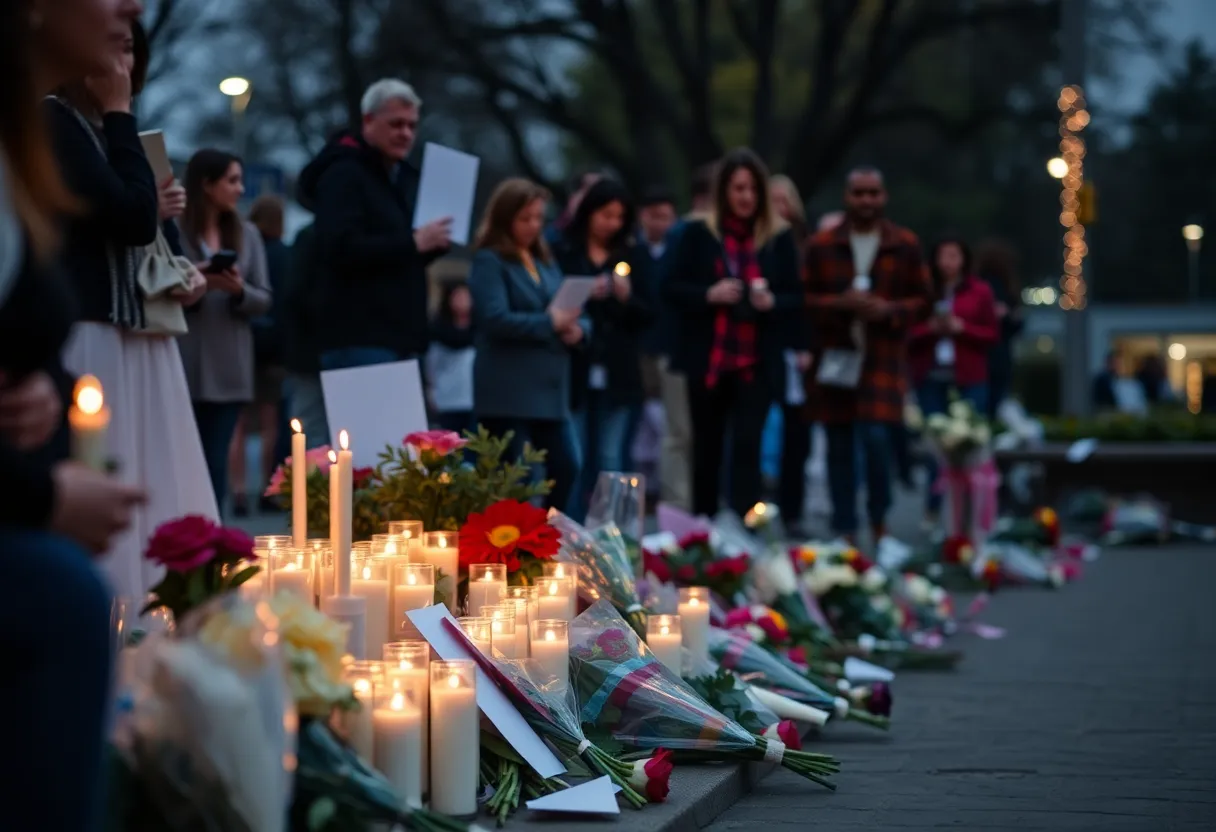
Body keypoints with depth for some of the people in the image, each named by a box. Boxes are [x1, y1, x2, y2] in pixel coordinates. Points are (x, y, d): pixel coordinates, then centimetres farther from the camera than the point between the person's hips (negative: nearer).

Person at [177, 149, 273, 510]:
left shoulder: (247, 234, 10)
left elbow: (264, 300, 7)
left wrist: (240, 291, -12)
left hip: (229, 369, 3)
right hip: (184, 366, -3)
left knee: (216, 461, 3)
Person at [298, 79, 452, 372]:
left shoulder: (406, 178, 21)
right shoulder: (343, 175, -7)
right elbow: (341, 248, -20)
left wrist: (435, 243, 5)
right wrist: (413, 242, -20)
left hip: (405, 337, 9)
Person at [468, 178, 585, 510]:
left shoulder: (545, 261, 18)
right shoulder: (488, 261, -4)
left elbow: (576, 315, 17)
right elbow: (495, 319, -18)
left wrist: (577, 329, -6)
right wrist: (549, 323, -17)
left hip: (550, 387, 7)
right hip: (508, 391, -7)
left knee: (566, 468, 3)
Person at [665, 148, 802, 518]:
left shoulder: (780, 238, 2)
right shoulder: (698, 234, 0)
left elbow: (796, 298, 5)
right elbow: (672, 289, 1)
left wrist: (773, 302, -16)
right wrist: (708, 294, -17)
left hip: (758, 363, -1)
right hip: (707, 360, 1)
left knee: (747, 447, -10)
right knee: (707, 447, 12)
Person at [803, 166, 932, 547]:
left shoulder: (905, 245, 5)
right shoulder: (821, 245, 4)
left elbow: (922, 299, 7)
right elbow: (804, 299, 3)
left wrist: (890, 310, -12)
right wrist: (840, 303, -15)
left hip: (882, 357, -1)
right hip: (834, 356, 1)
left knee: (876, 437, -14)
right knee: (839, 447, 6)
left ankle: (879, 521, 8)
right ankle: (845, 530, 15)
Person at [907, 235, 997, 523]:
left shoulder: (980, 291, 5)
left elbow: (992, 334, 3)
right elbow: (908, 333, 7)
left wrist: (961, 328, -11)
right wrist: (930, 328, -11)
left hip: (968, 379, -1)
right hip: (931, 377, 1)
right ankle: (932, 508, 9)